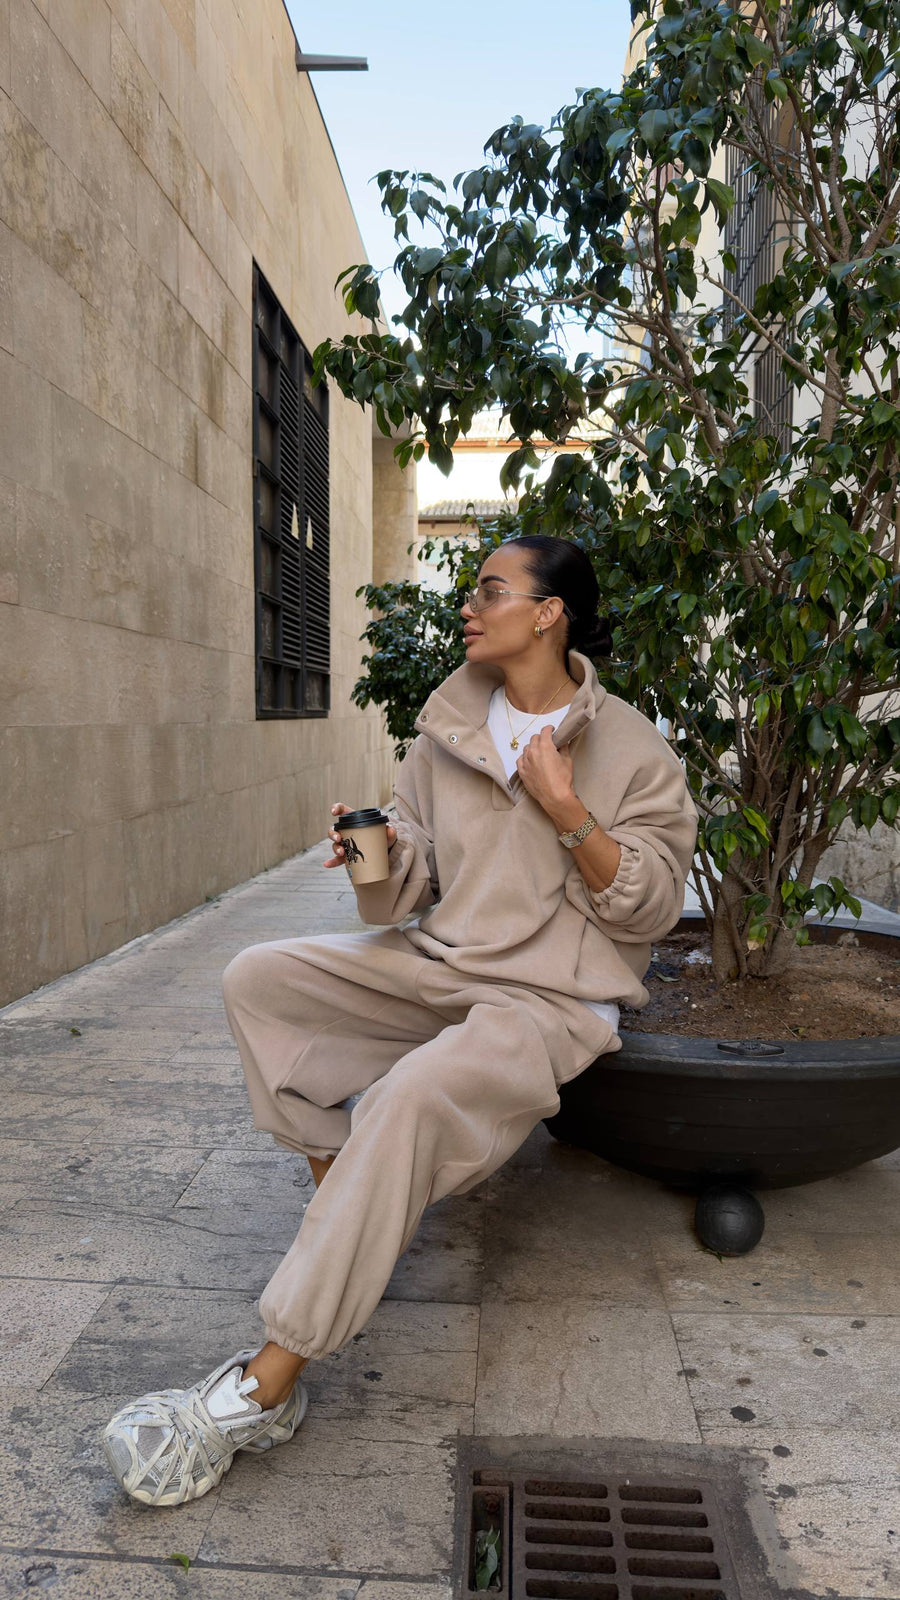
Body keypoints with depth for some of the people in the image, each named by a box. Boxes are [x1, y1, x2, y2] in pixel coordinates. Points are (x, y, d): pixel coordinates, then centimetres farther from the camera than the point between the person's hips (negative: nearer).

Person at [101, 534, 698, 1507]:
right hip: (440, 963, 6)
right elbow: (408, 894, 9)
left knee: (414, 1091, -34)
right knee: (256, 978, -9)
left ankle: (265, 1387, -25)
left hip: (552, 997, -6)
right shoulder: (448, 730, 8)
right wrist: (382, 858, -14)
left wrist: (566, 812, -18)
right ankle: (339, 1207, -2)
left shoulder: (632, 750, -4)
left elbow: (649, 911, -7)